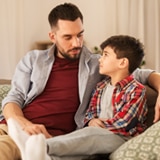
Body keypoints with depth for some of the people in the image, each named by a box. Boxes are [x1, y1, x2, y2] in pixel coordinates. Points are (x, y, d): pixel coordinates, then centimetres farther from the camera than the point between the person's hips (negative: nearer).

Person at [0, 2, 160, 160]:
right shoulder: (32, 59, 16)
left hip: (46, 136, -4)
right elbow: (13, 99, 9)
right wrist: (25, 124, -14)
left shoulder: (97, 64, 12)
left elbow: (142, 74, 15)